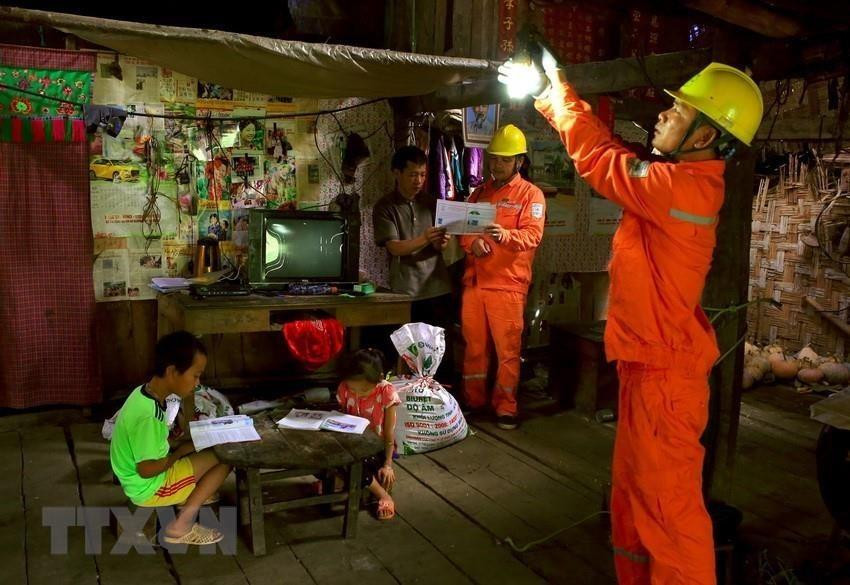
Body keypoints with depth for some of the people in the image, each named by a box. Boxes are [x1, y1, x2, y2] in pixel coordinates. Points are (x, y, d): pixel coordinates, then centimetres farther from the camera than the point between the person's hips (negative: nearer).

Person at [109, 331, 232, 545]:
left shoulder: (145, 393, -3)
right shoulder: (148, 415, -31)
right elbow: (146, 469, -26)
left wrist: (175, 440, -1)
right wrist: (180, 452, -12)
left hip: (139, 479, 9)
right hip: (148, 488, -9)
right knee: (225, 456, -12)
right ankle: (182, 526, -7)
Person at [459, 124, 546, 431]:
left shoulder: (531, 194, 2)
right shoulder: (480, 192, 18)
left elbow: (533, 234, -11)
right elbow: (463, 228, 16)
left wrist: (505, 235, -31)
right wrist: (472, 243, -7)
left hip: (508, 284, -4)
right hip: (474, 281, 5)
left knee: (508, 349, -2)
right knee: (474, 345, 10)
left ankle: (505, 408, 9)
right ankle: (472, 401, 22)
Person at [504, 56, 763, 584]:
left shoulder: (678, 188, -22)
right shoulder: (685, 182, 7)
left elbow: (595, 157, -12)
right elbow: (609, 150, 16)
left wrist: (559, 84, 3)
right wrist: (550, 95, 17)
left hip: (664, 371, -10)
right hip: (650, 361, 10)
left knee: (667, 503, 2)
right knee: (634, 493, 21)